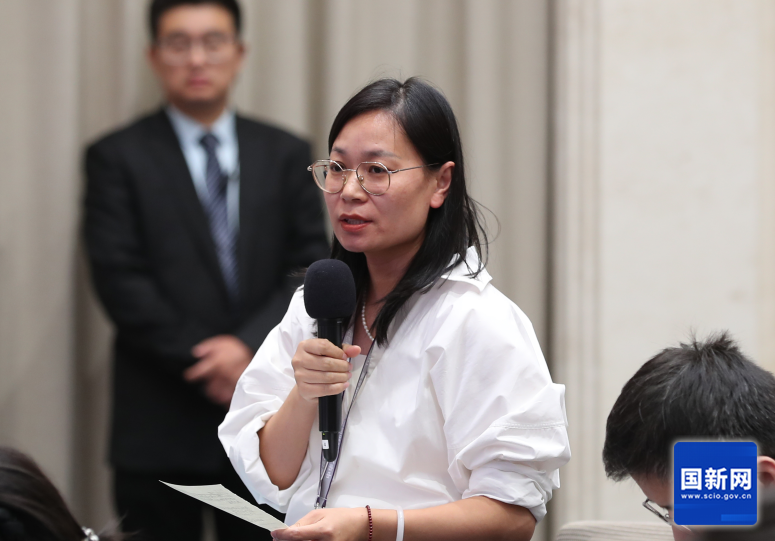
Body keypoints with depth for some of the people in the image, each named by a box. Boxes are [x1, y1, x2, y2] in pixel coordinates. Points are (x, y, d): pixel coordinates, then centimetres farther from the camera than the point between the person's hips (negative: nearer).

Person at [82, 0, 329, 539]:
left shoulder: (286, 155, 11)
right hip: (161, 424, -2)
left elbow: (312, 268, 4)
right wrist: (204, 365, -12)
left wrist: (250, 345, -13)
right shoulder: (118, 158, 2)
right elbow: (121, 281, -6)